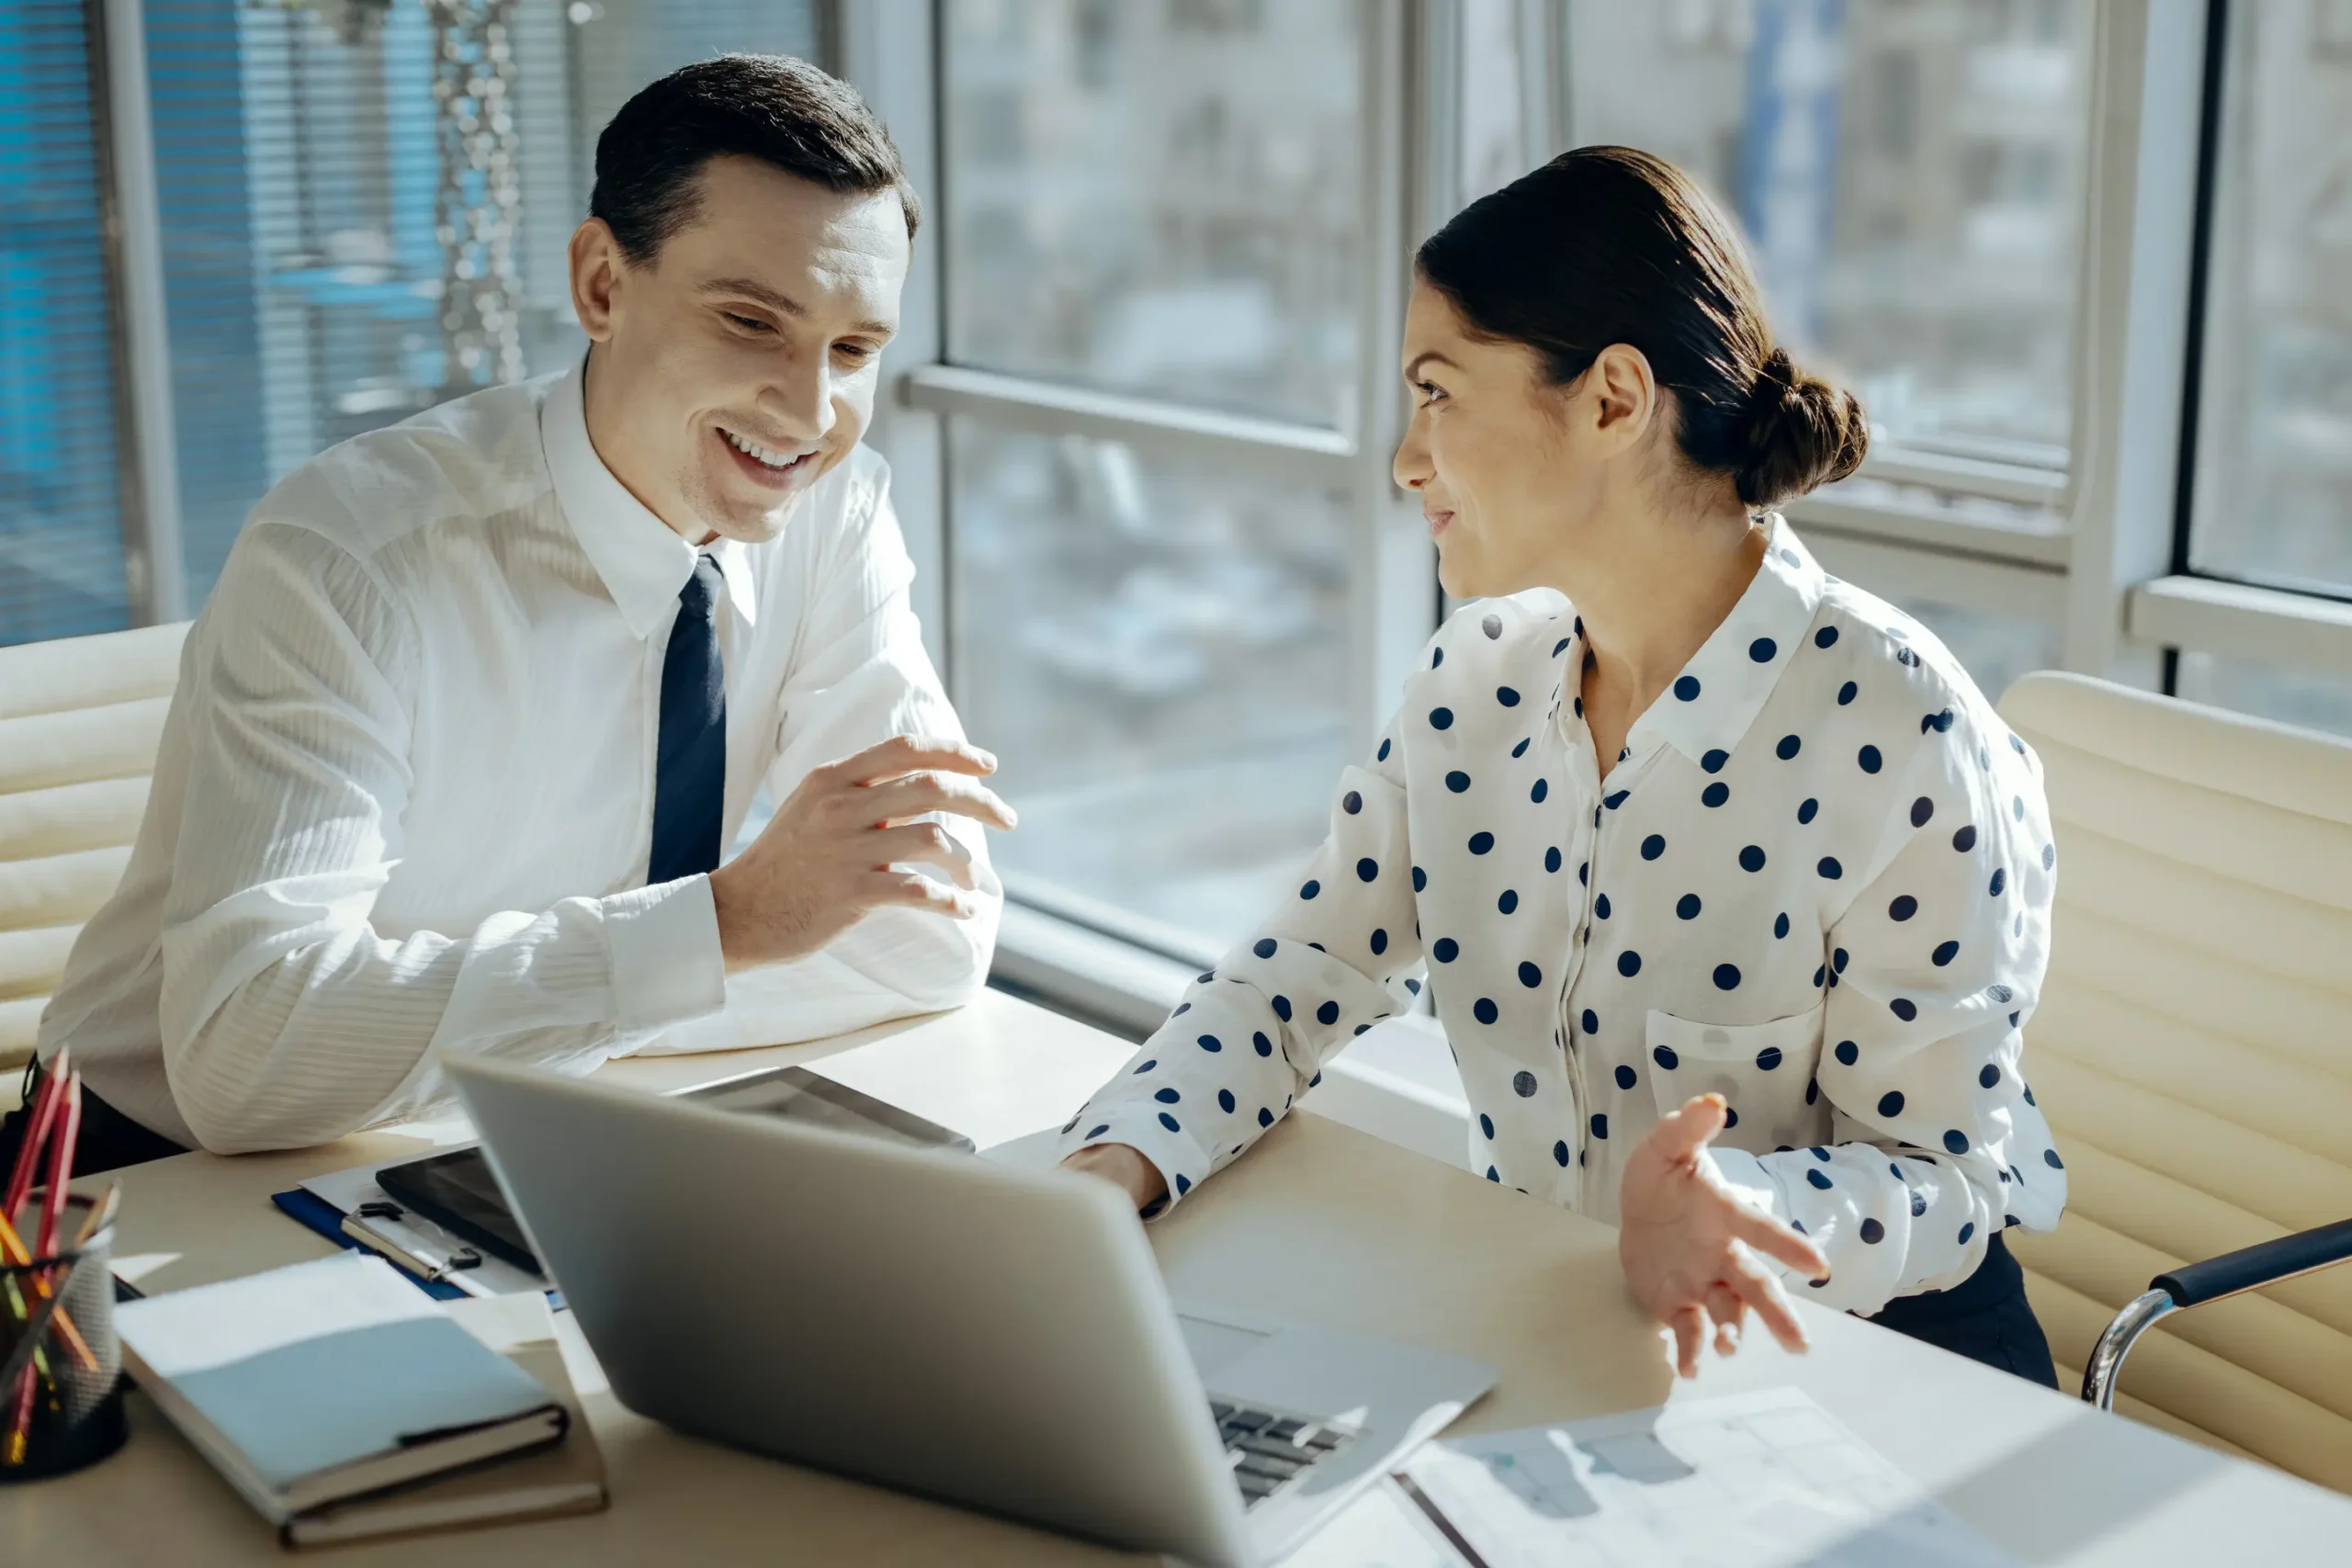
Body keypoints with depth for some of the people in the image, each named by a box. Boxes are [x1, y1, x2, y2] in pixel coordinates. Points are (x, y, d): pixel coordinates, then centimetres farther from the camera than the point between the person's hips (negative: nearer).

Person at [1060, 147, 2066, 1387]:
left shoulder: (1902, 742, -21)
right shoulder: (1475, 680, -1)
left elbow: (1950, 1179, -17)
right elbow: (1293, 981, 0)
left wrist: (1732, 1214, -39)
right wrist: (1111, 1168, -20)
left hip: (1847, 1347, -3)